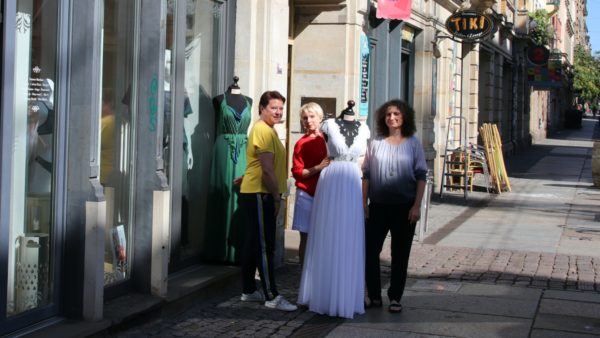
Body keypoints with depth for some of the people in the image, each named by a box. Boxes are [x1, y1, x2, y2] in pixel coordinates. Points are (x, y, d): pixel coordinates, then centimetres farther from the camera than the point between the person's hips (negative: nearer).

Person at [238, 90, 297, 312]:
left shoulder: (267, 130, 19)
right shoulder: (263, 130, -14)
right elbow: (267, 169, -19)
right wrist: (276, 197, -13)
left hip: (258, 194, 10)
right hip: (259, 194, -10)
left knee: (254, 244, 14)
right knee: (264, 246, -8)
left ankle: (248, 291, 22)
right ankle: (271, 297, -6)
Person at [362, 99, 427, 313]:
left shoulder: (413, 143, 1)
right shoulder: (376, 143, 5)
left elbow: (421, 175, -1)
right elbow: (366, 175, 6)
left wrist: (416, 206, -8)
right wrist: (364, 203, 1)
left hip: (404, 207, -1)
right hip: (378, 206, 1)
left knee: (400, 254, 5)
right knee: (370, 250, -1)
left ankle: (395, 298, 15)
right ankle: (374, 296, 12)